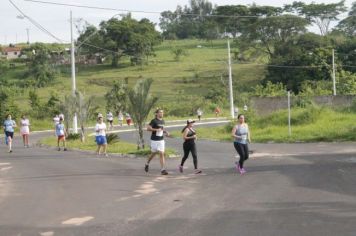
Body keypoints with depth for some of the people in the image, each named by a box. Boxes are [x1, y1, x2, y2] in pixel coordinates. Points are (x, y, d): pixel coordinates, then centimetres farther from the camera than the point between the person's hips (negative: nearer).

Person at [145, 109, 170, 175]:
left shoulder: (163, 121, 10)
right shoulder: (154, 121, -11)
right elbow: (148, 128, -17)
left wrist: (166, 132, 7)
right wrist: (156, 129, -25)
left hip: (161, 140, 5)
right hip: (154, 140, -5)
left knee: (162, 154, -5)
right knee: (153, 153, 10)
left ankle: (163, 170, -8)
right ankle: (147, 164, 37)